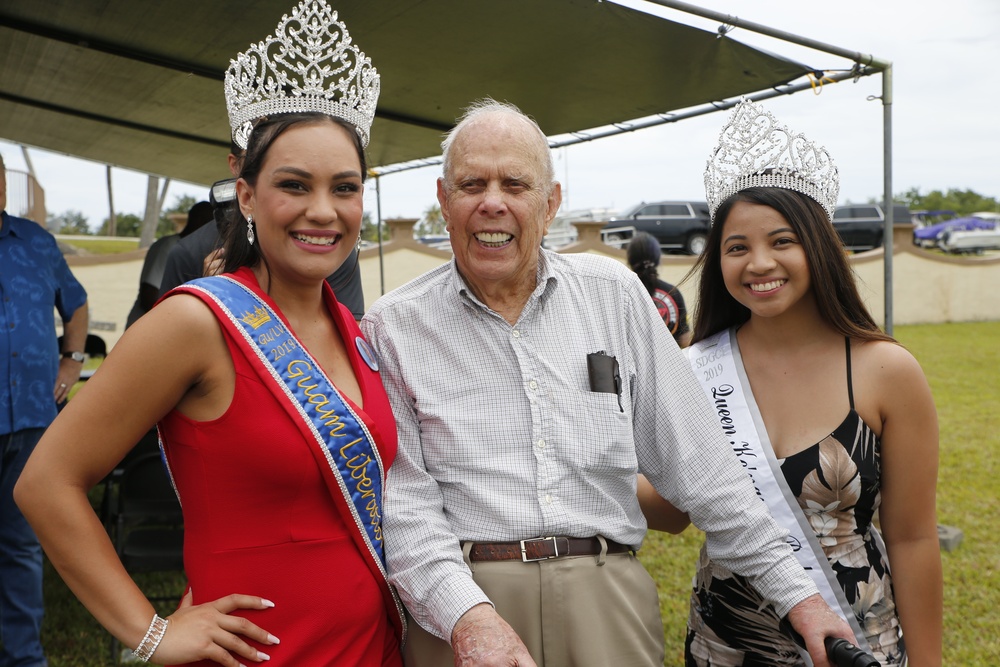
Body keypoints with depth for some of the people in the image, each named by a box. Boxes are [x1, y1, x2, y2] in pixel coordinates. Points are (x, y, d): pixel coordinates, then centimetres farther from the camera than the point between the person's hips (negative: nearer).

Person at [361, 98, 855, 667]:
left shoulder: (613, 293, 4)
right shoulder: (394, 328, -1)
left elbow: (694, 460, 5)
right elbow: (404, 502, -6)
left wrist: (797, 592, 4)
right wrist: (468, 615, -21)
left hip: (608, 605, 2)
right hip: (460, 603, -1)